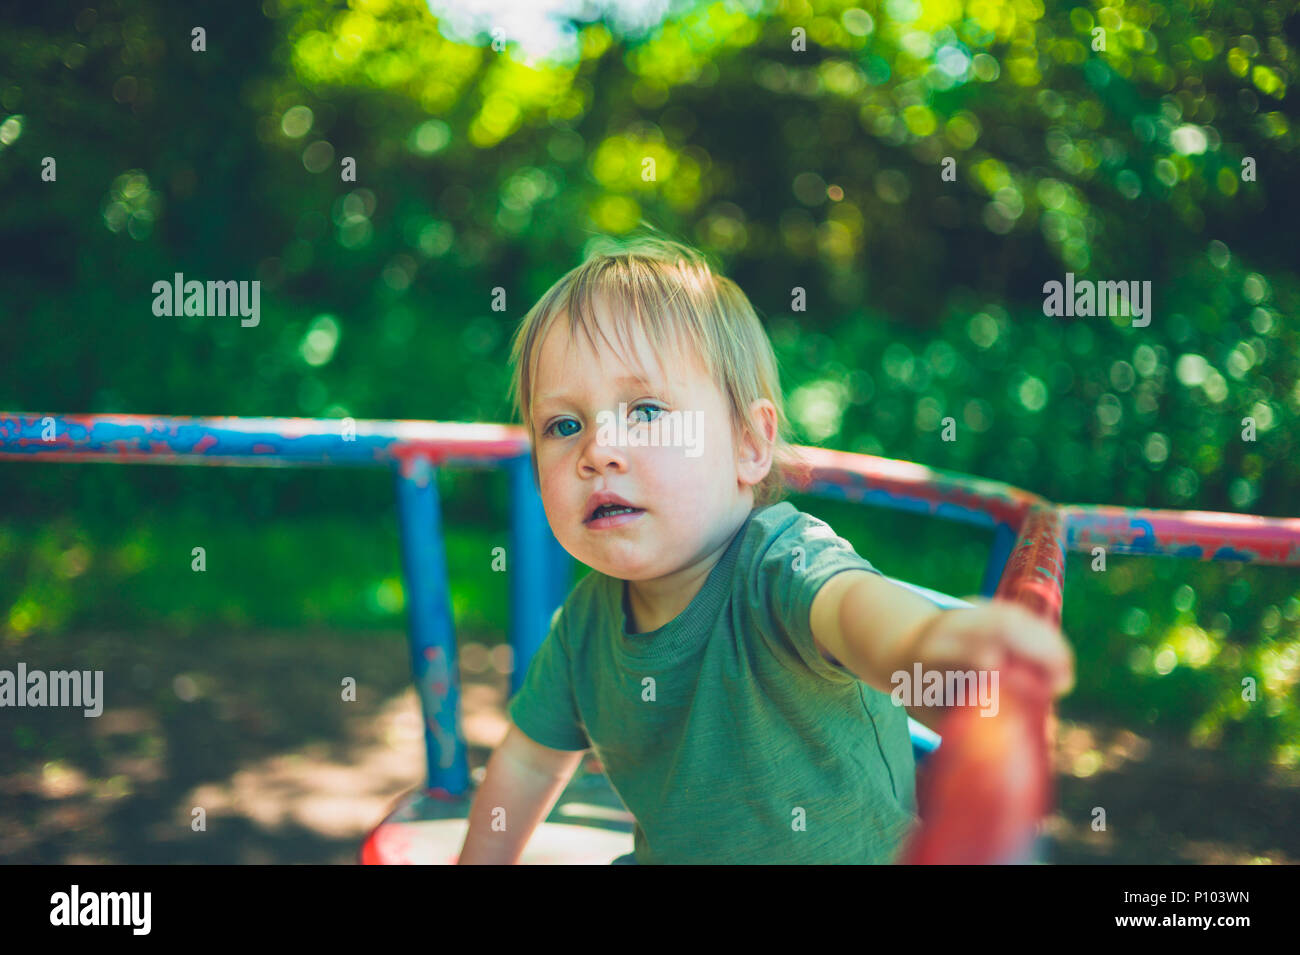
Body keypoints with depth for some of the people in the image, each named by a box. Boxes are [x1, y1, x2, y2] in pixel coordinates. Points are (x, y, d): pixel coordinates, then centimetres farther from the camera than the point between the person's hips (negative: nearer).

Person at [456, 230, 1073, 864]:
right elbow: (530, 759, 9)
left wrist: (924, 639, -75)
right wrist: (479, 860, 16)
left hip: (852, 850, -6)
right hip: (670, 856, 7)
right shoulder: (586, 622, -9)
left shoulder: (782, 562, -28)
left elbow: (848, 600, -54)